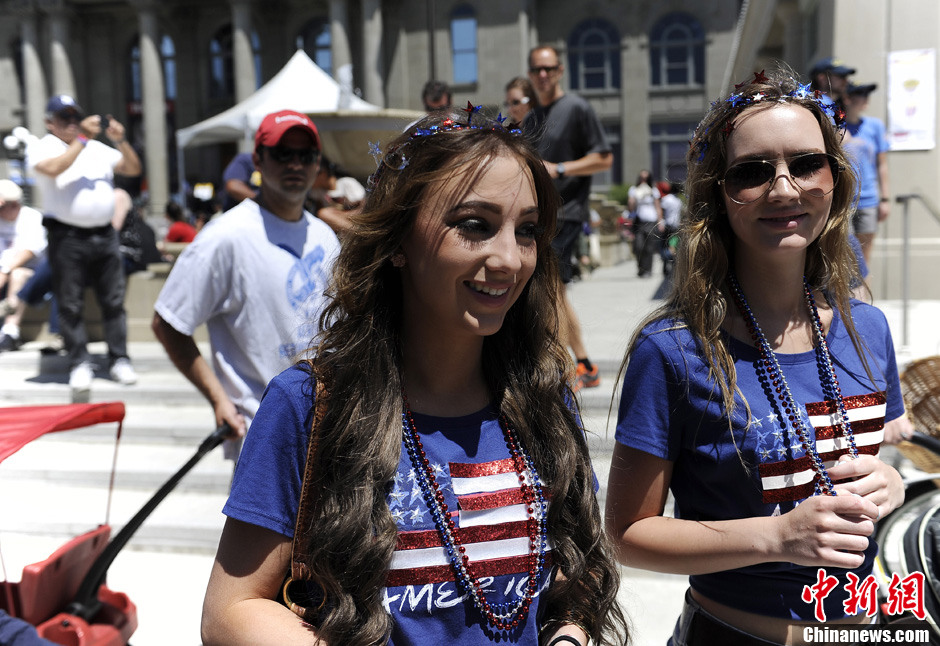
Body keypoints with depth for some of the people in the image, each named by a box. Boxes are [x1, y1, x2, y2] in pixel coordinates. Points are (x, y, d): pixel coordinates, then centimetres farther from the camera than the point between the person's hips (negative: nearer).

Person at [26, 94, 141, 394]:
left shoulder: (97, 148, 17)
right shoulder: (41, 147, 3)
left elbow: (133, 169, 13)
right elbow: (53, 169, -18)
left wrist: (120, 140, -2)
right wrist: (82, 138, -15)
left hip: (105, 235, 4)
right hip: (67, 237, -4)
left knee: (113, 300, 4)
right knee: (70, 304, -1)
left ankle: (119, 360, 10)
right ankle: (79, 364, 6)